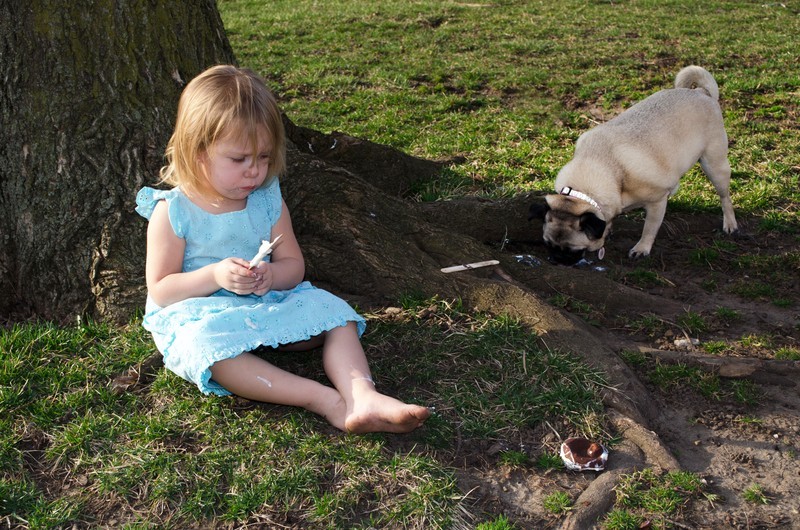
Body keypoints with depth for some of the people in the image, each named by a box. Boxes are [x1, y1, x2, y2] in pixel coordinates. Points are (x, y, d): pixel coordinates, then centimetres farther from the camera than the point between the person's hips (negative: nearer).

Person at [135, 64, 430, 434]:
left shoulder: (268, 199, 1)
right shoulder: (172, 212, -10)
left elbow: (293, 265, 5)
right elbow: (159, 290, -9)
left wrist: (271, 276, -20)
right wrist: (214, 276, -27)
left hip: (265, 307, 5)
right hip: (195, 316, -4)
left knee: (331, 310, -13)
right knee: (208, 345, -37)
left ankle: (362, 397, -36)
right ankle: (325, 401, -43)